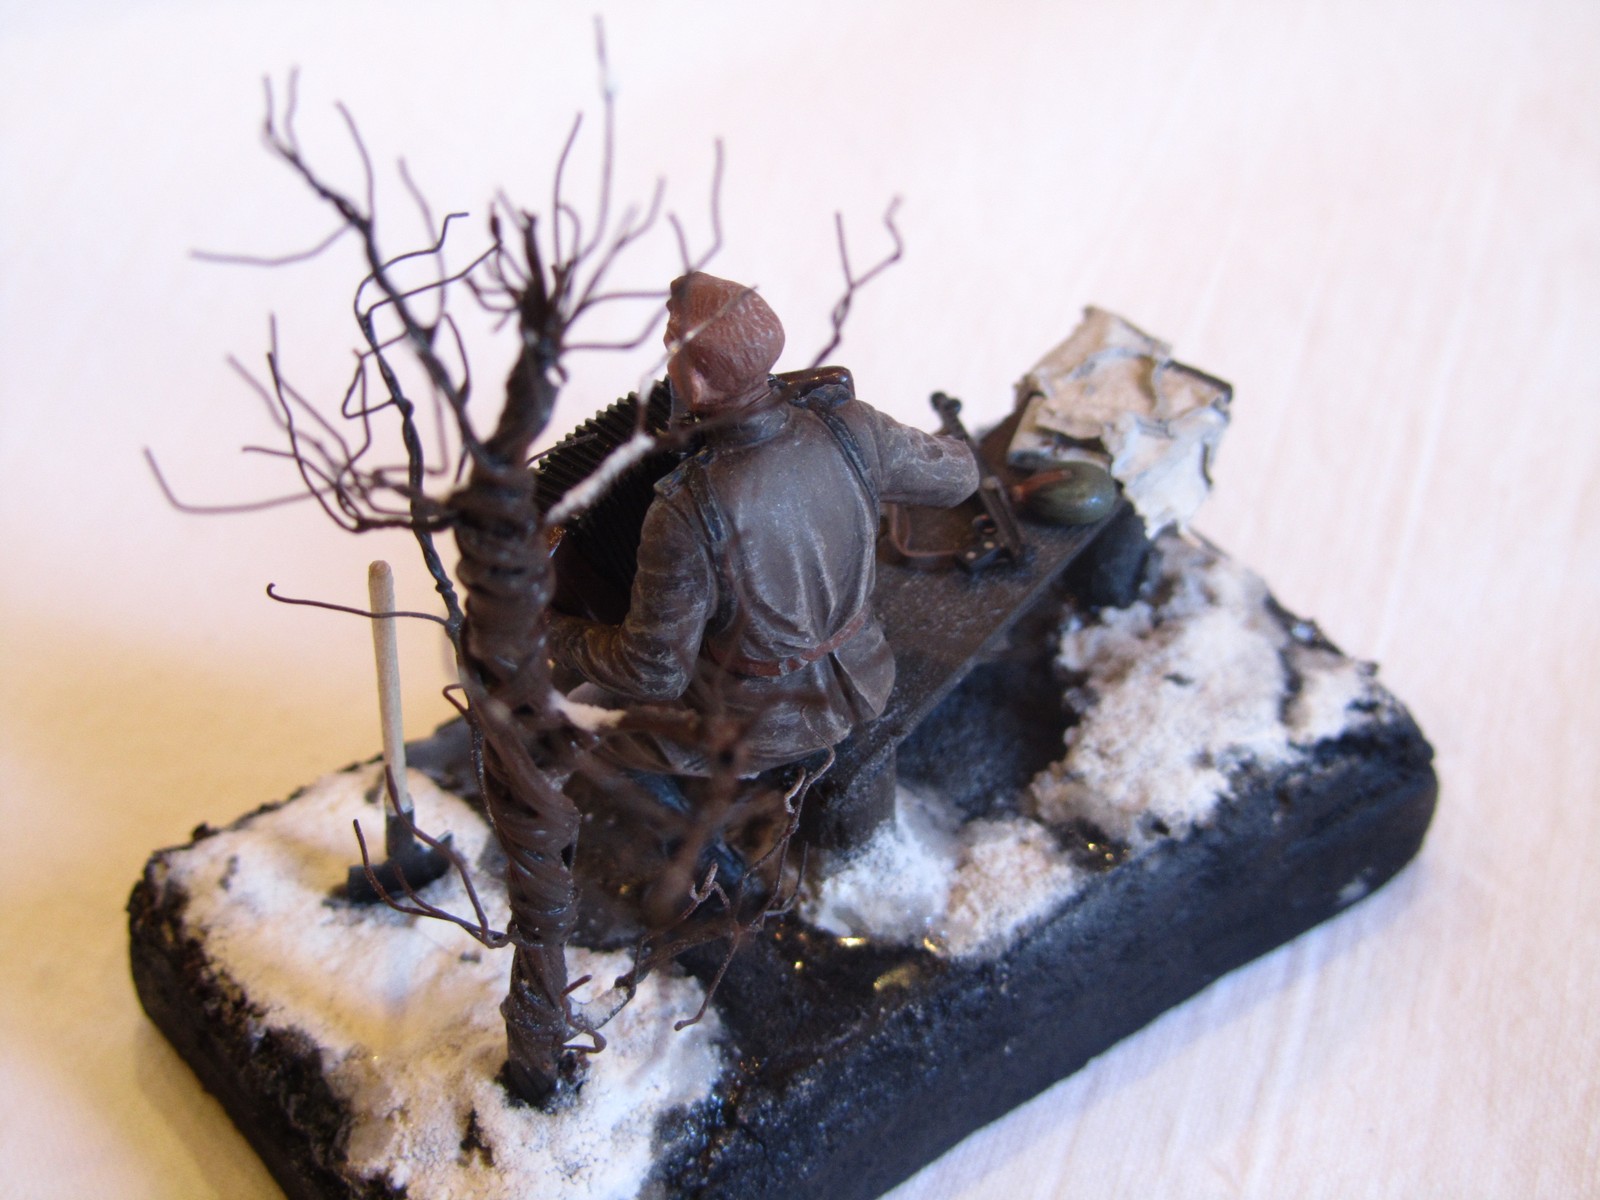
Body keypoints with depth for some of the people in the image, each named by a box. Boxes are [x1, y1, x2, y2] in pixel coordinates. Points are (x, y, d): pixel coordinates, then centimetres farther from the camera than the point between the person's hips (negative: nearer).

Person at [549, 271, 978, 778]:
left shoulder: (686, 516, -34)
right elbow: (957, 476, -3)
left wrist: (557, 636, -6)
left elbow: (656, 673, -22)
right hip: (864, 686, 5)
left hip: (763, 728, -5)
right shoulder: (849, 426, -22)